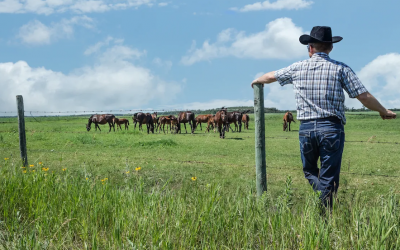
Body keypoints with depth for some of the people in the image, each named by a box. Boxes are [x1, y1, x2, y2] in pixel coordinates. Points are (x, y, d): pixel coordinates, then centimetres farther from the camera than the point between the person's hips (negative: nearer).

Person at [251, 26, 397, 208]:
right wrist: (383, 112, 13)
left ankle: (323, 196, -2)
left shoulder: (297, 68, 6)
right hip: (331, 128, -1)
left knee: (310, 171, 21)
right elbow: (364, 97, -3)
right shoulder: (340, 69, 0)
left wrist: (257, 81, 43)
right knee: (328, 178, 6)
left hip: (306, 129, 2)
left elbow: (270, 76, 21)